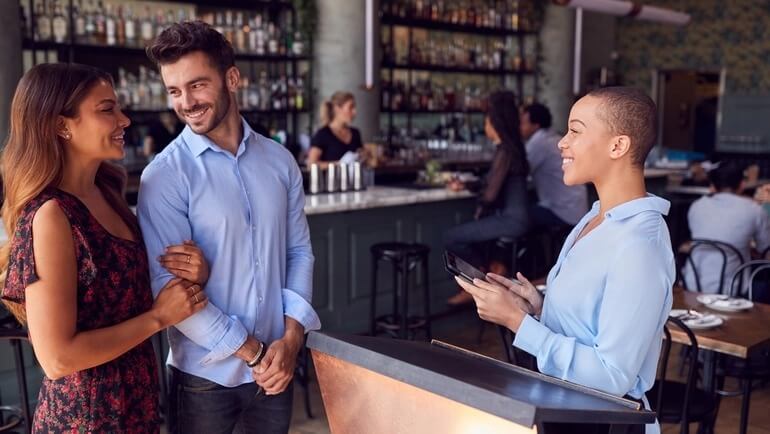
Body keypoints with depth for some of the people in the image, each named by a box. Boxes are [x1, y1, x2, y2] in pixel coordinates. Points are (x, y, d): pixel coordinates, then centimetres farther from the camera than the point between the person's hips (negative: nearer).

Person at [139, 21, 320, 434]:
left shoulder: (280, 161, 1)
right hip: (205, 376, -3)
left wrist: (291, 338, -7)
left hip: (277, 367, 4)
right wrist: (254, 353, -13)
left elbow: (299, 251, 5)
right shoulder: (164, 176, -12)